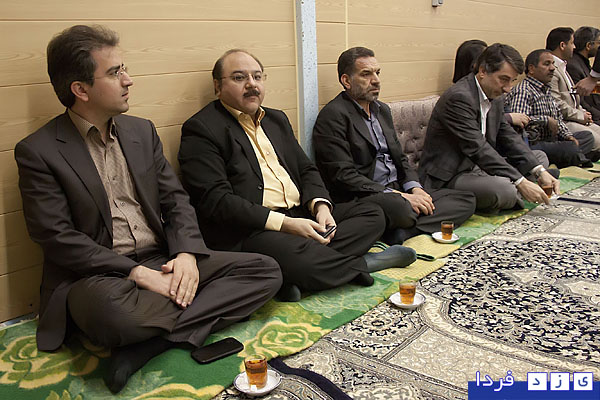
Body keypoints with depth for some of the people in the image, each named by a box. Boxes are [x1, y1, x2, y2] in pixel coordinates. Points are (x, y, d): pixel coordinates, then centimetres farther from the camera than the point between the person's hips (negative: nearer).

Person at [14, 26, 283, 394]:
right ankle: (202, 310, -12)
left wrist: (187, 254, -10)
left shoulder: (142, 131, 12)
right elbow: (57, 238, -12)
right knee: (109, 311, -42)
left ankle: (148, 343, -20)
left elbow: (176, 200, 9)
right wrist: (137, 274, -20)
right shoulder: (38, 152, -5)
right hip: (97, 275, -6)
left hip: (163, 262, 6)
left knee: (266, 270, -11)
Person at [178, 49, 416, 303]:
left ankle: (293, 279, -20)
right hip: (248, 230, -8)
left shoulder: (277, 119, 21)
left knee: (372, 215, 0)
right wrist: (284, 223, -20)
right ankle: (362, 264, -5)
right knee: (299, 256, -37)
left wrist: (320, 205, -3)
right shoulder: (201, 129, -5)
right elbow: (215, 200, -15)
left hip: (301, 214, 9)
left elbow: (306, 170, 21)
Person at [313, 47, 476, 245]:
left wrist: (414, 188, 0)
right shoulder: (333, 115, -9)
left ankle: (401, 233, -21)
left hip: (399, 193, 9)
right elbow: (343, 176, -17)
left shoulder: (382, 110, 19)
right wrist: (398, 196, -19)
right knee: (398, 207, -41)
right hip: (362, 198, -9)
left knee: (466, 200, -4)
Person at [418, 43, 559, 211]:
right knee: (505, 190, -33)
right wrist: (520, 182, -27)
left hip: (478, 167, 10)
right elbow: (477, 148, -27)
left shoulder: (495, 97, 8)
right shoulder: (458, 97, -22)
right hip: (448, 177, -10)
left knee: (539, 157, 13)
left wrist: (539, 171, -5)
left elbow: (508, 136, 8)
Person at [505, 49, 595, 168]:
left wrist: (567, 135, 7)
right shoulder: (523, 91, -12)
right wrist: (546, 120, -18)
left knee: (587, 136, 9)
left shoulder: (546, 91, 21)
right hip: (532, 144, -11)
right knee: (570, 147, -30)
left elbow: (558, 118, 26)